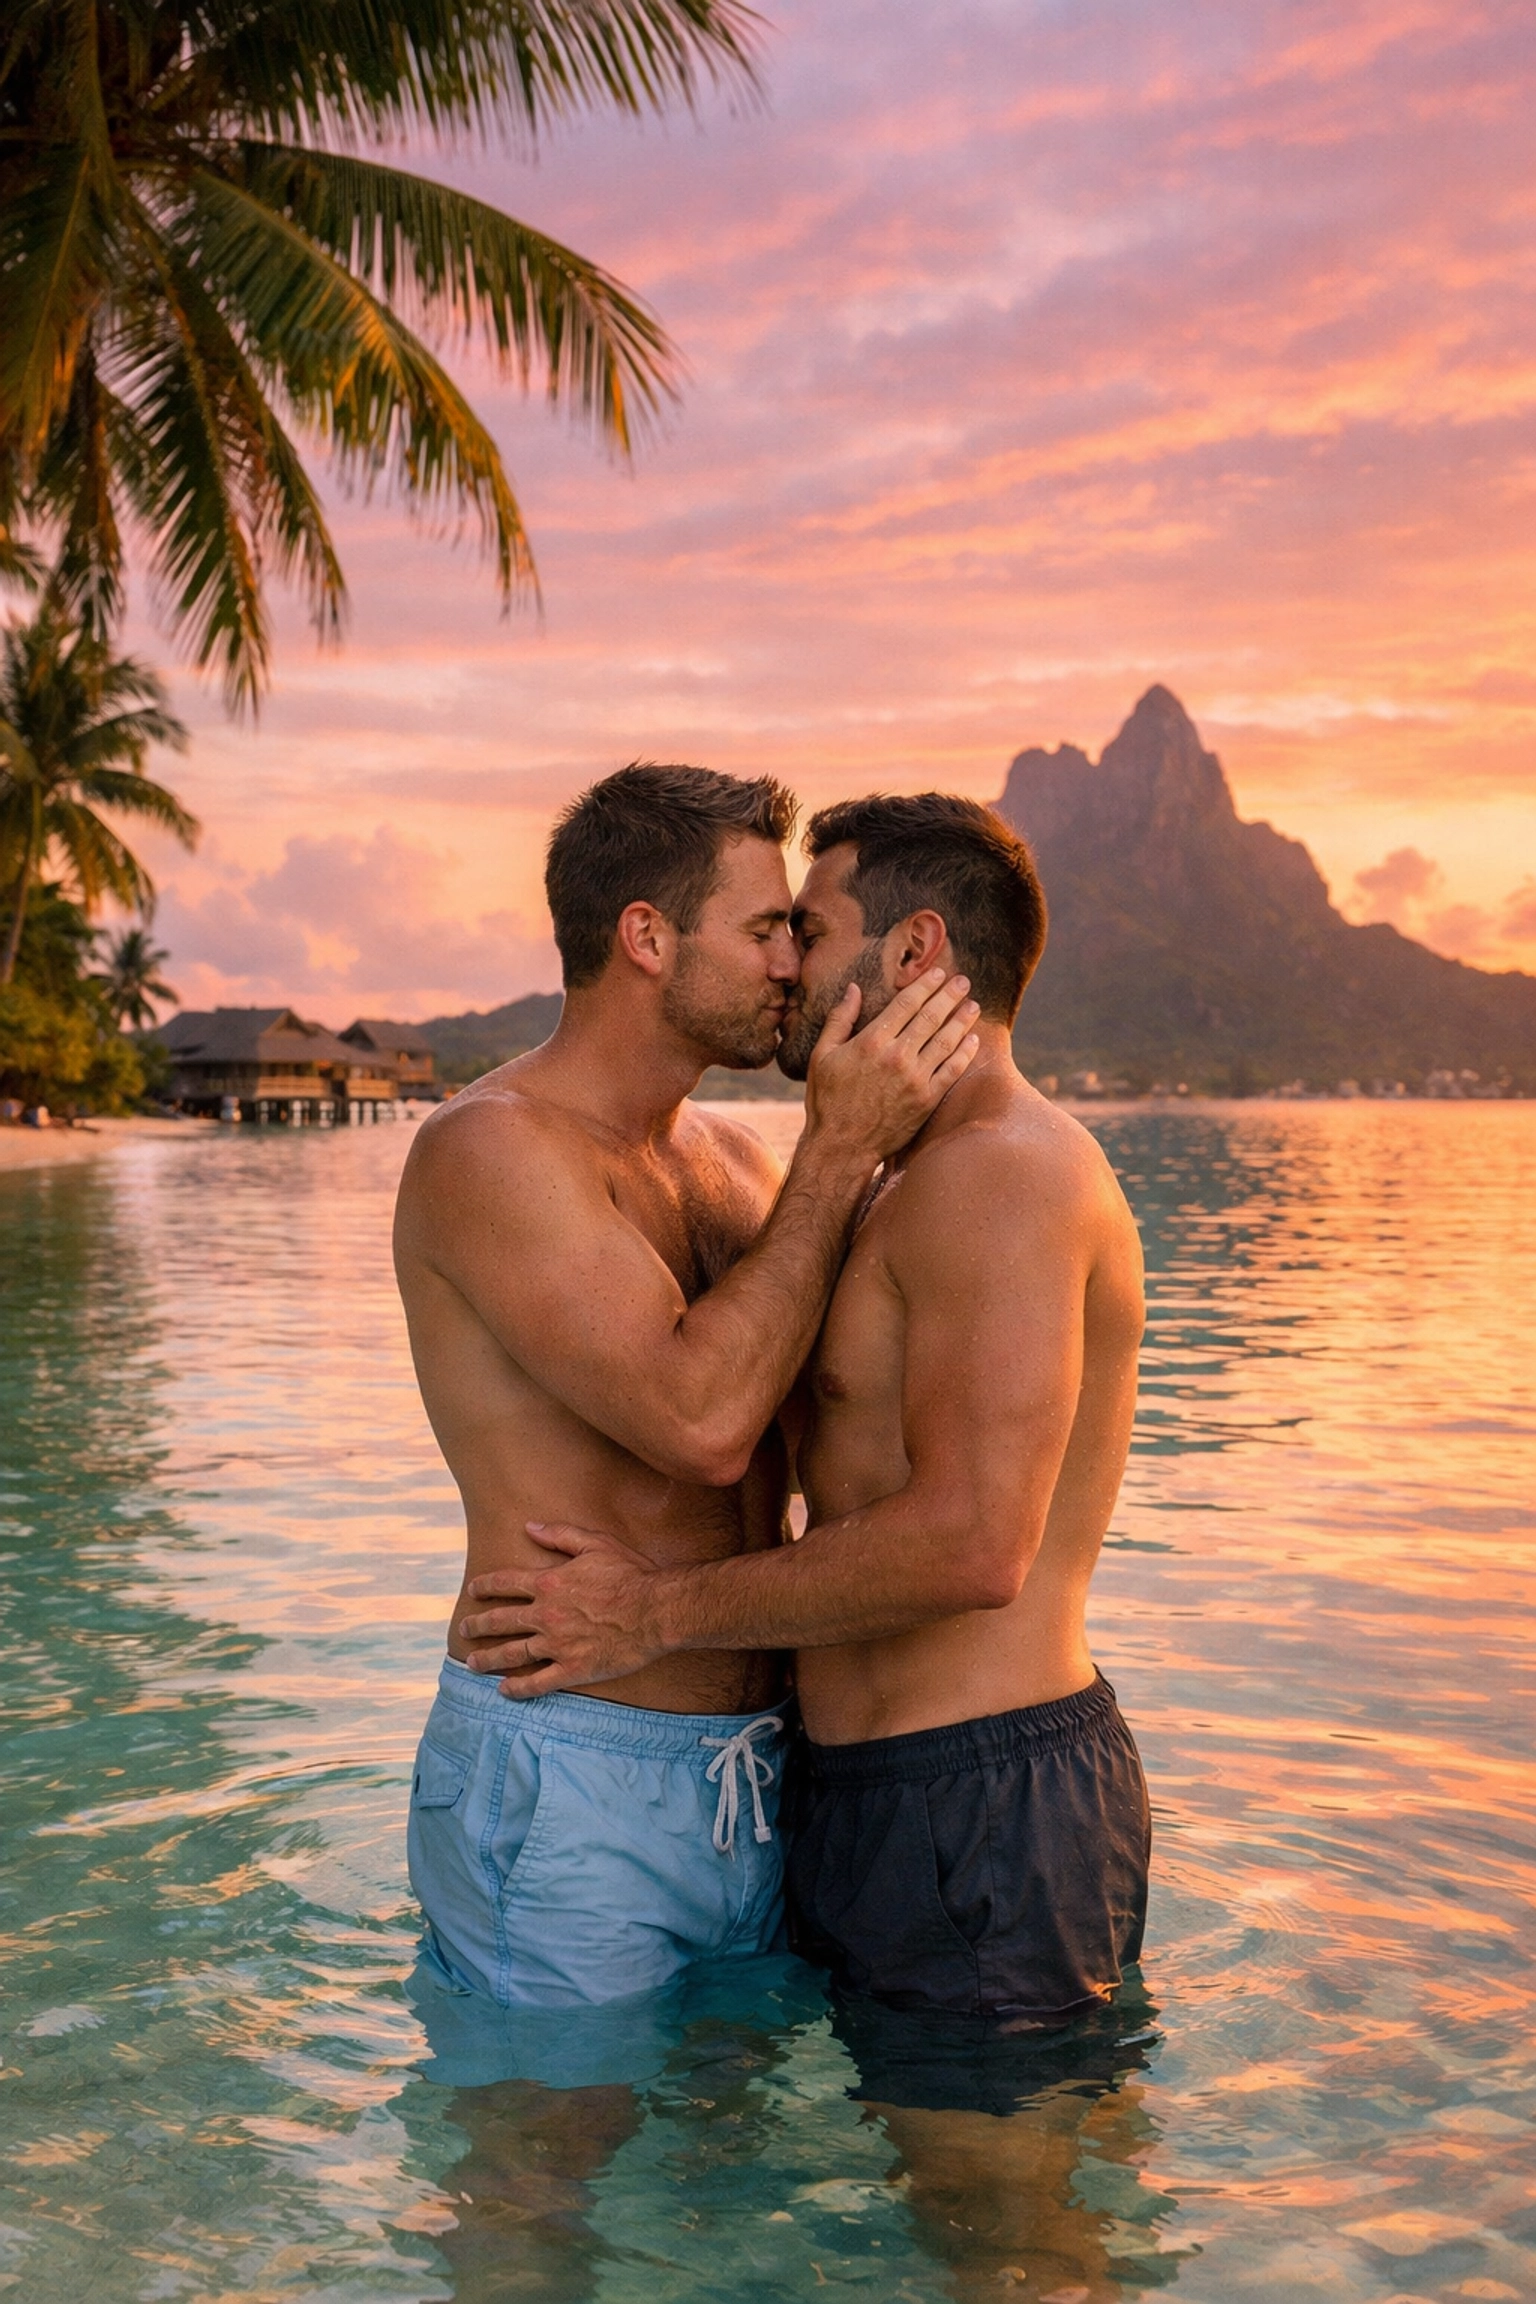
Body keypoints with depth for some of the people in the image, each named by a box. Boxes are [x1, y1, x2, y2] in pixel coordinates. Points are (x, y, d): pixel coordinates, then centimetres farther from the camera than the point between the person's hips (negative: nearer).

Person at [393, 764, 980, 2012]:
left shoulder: (736, 1159, 11)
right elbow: (702, 1418, -25)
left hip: (759, 1768, 7)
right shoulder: (491, 1148, -14)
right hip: (564, 1781, -7)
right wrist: (842, 1151, -17)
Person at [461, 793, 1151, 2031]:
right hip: (886, 1791, 10)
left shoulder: (999, 1173, -17)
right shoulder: (923, 1184, 18)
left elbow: (971, 1544, -27)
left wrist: (662, 1612, -17)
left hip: (985, 1803, -10)